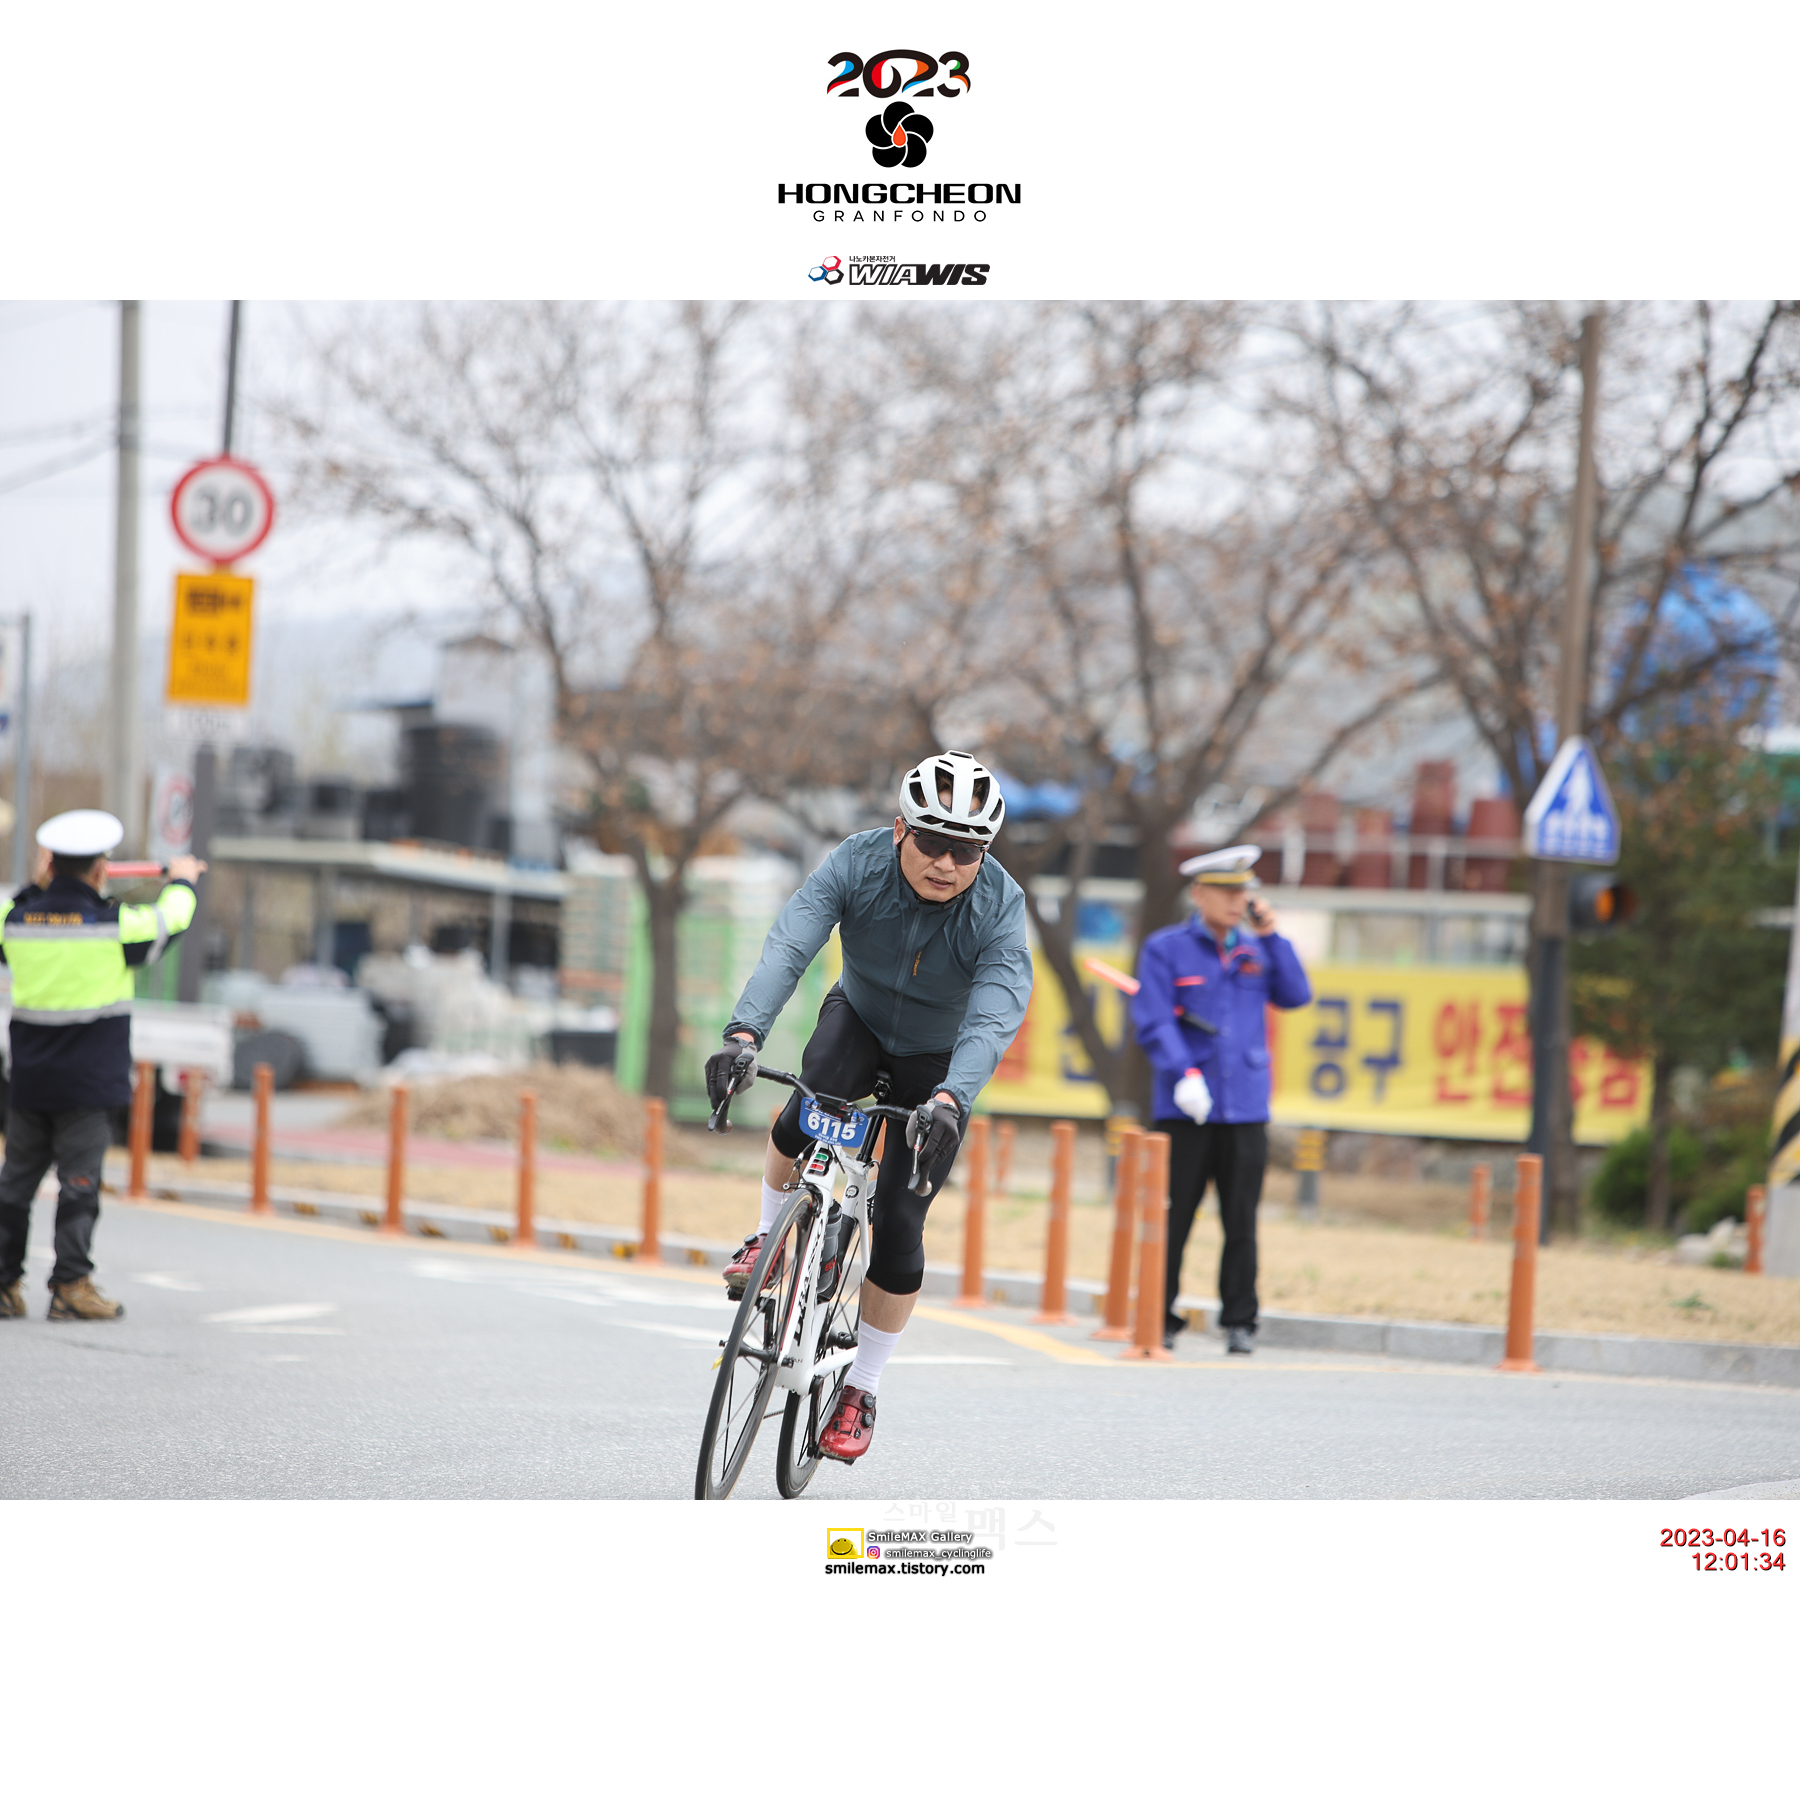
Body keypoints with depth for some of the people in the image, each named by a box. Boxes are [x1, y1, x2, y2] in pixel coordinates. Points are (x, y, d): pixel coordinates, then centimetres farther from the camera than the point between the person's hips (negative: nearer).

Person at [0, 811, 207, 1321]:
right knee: (78, 1181, -2)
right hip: (88, 1083, -4)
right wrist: (182, 881, 27)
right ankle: (71, 1286, -5)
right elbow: (170, 919, 8)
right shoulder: (115, 924, -9)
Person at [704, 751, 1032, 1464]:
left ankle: (862, 1389, 9)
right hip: (858, 1017, 1)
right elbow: (787, 948, -38)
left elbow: (995, 1017, -41)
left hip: (939, 1060, -1)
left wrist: (949, 1100, -59)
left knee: (899, 1226, -9)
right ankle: (769, 1237, -6)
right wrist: (744, 1035, -55)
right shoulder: (859, 864, -27)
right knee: (811, 1110, -34)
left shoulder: (1000, 907, -30)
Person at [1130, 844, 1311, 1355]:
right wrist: (1184, 1074, -19)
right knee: (1172, 1219, -1)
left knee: (1242, 1223, 1)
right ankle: (1160, 1320, 7)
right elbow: (1153, 1023, -6)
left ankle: (1239, 1322, 7)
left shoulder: (1255, 952, 15)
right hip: (1185, 1109, -3)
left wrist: (1271, 937, 1)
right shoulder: (1166, 949, 2)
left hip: (1246, 1107, 3)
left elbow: (1296, 996, 6)